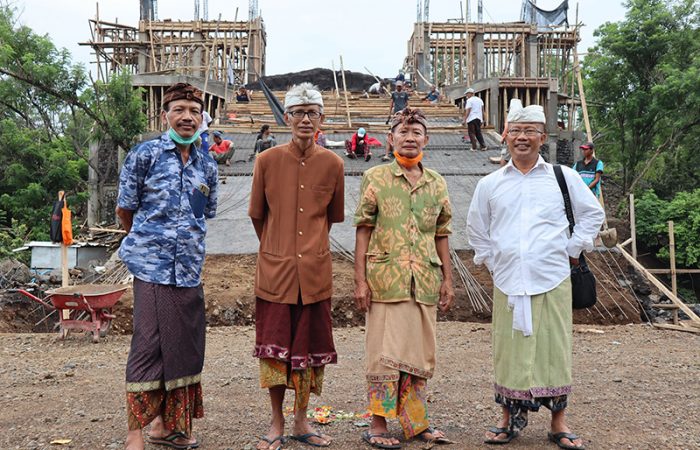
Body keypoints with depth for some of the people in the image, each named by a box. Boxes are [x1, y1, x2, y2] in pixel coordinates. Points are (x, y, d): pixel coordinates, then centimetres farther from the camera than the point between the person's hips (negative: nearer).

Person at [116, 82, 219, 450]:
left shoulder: (207, 167, 11)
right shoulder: (145, 154, -3)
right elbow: (125, 209, 4)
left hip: (189, 269, 5)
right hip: (152, 266, -5)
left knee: (183, 346, 10)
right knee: (148, 347, -5)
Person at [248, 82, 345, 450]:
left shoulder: (332, 164, 1)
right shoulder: (267, 161, -2)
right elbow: (257, 215, 10)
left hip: (315, 270, 1)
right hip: (275, 268, -1)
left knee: (309, 345, 9)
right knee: (274, 345, 4)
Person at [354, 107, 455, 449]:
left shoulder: (437, 184, 11)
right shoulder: (375, 178, 0)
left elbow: (441, 236, 15)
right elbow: (363, 230, -2)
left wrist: (448, 279, 11)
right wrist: (360, 280, -8)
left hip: (425, 281, 4)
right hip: (385, 279, -4)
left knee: (421, 354, 11)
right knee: (384, 353, -1)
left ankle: (416, 422, 23)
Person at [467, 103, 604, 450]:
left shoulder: (563, 177, 4)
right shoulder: (489, 184, 7)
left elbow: (592, 214, 14)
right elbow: (476, 229, 19)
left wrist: (572, 250, 8)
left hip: (553, 280, -1)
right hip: (508, 283, 1)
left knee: (554, 351, 4)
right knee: (510, 352, 4)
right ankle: (510, 418, 21)